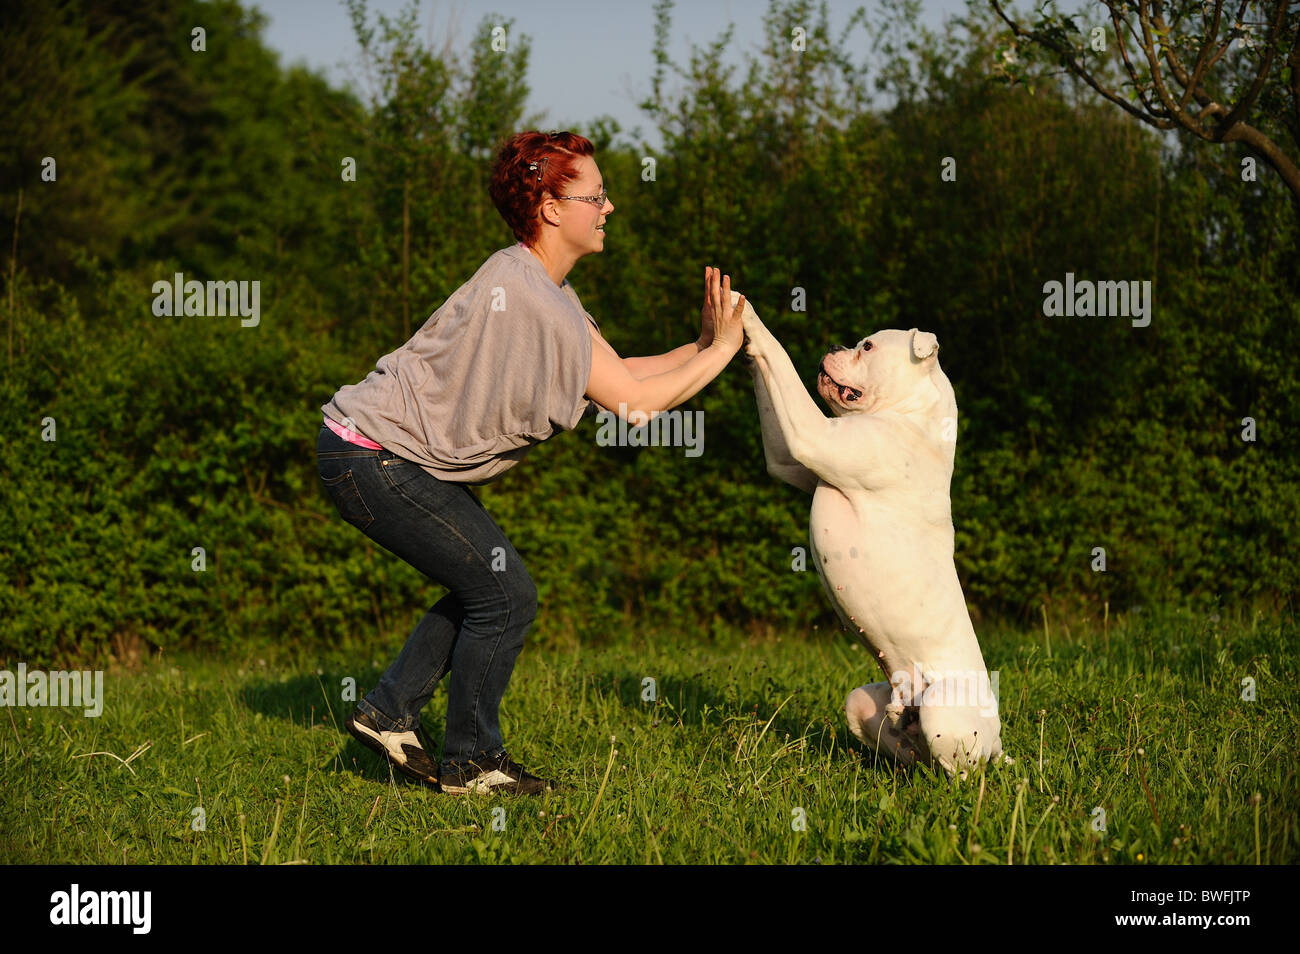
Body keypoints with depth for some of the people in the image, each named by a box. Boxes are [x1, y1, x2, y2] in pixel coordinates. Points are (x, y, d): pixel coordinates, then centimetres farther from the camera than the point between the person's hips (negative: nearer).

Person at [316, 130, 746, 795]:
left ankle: (389, 712, 19)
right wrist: (720, 352, -12)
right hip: (373, 459, -10)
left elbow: (617, 373, 10)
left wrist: (700, 347, 1)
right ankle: (472, 764, 7)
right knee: (505, 596, -5)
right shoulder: (524, 294, -23)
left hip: (379, 452, 10)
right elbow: (635, 403, -21)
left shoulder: (543, 287, 10)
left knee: (487, 586, 14)